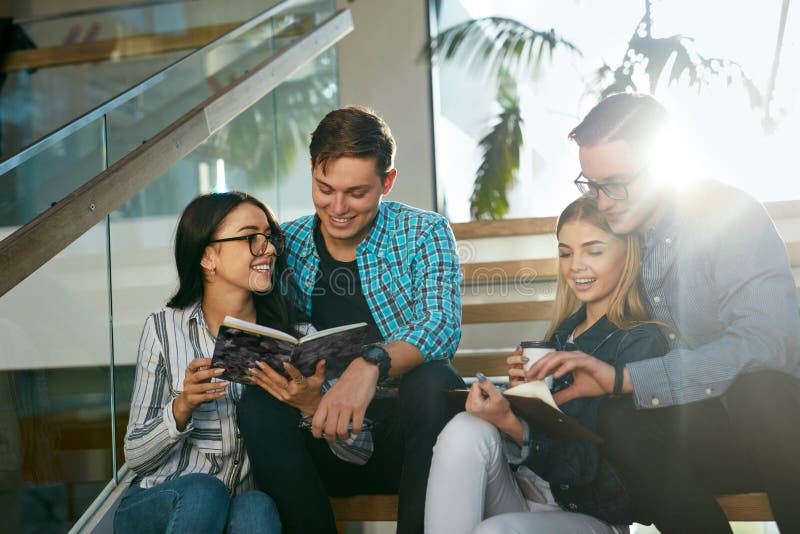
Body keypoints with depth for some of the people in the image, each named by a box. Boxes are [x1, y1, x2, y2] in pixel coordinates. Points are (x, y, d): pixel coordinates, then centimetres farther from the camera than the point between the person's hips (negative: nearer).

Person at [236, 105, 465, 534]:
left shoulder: (424, 233, -1)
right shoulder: (286, 246, 6)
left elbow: (441, 326, -18)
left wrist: (372, 363, -40)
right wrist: (310, 400, -23)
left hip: (408, 434, -2)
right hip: (328, 442, 2)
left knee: (433, 381, -33)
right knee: (257, 406, -25)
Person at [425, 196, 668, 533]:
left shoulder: (642, 342, -6)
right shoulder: (563, 331, 13)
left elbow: (602, 471, -13)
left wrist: (510, 423, -22)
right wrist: (522, 392, -6)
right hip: (524, 487, 6)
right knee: (466, 430, -25)